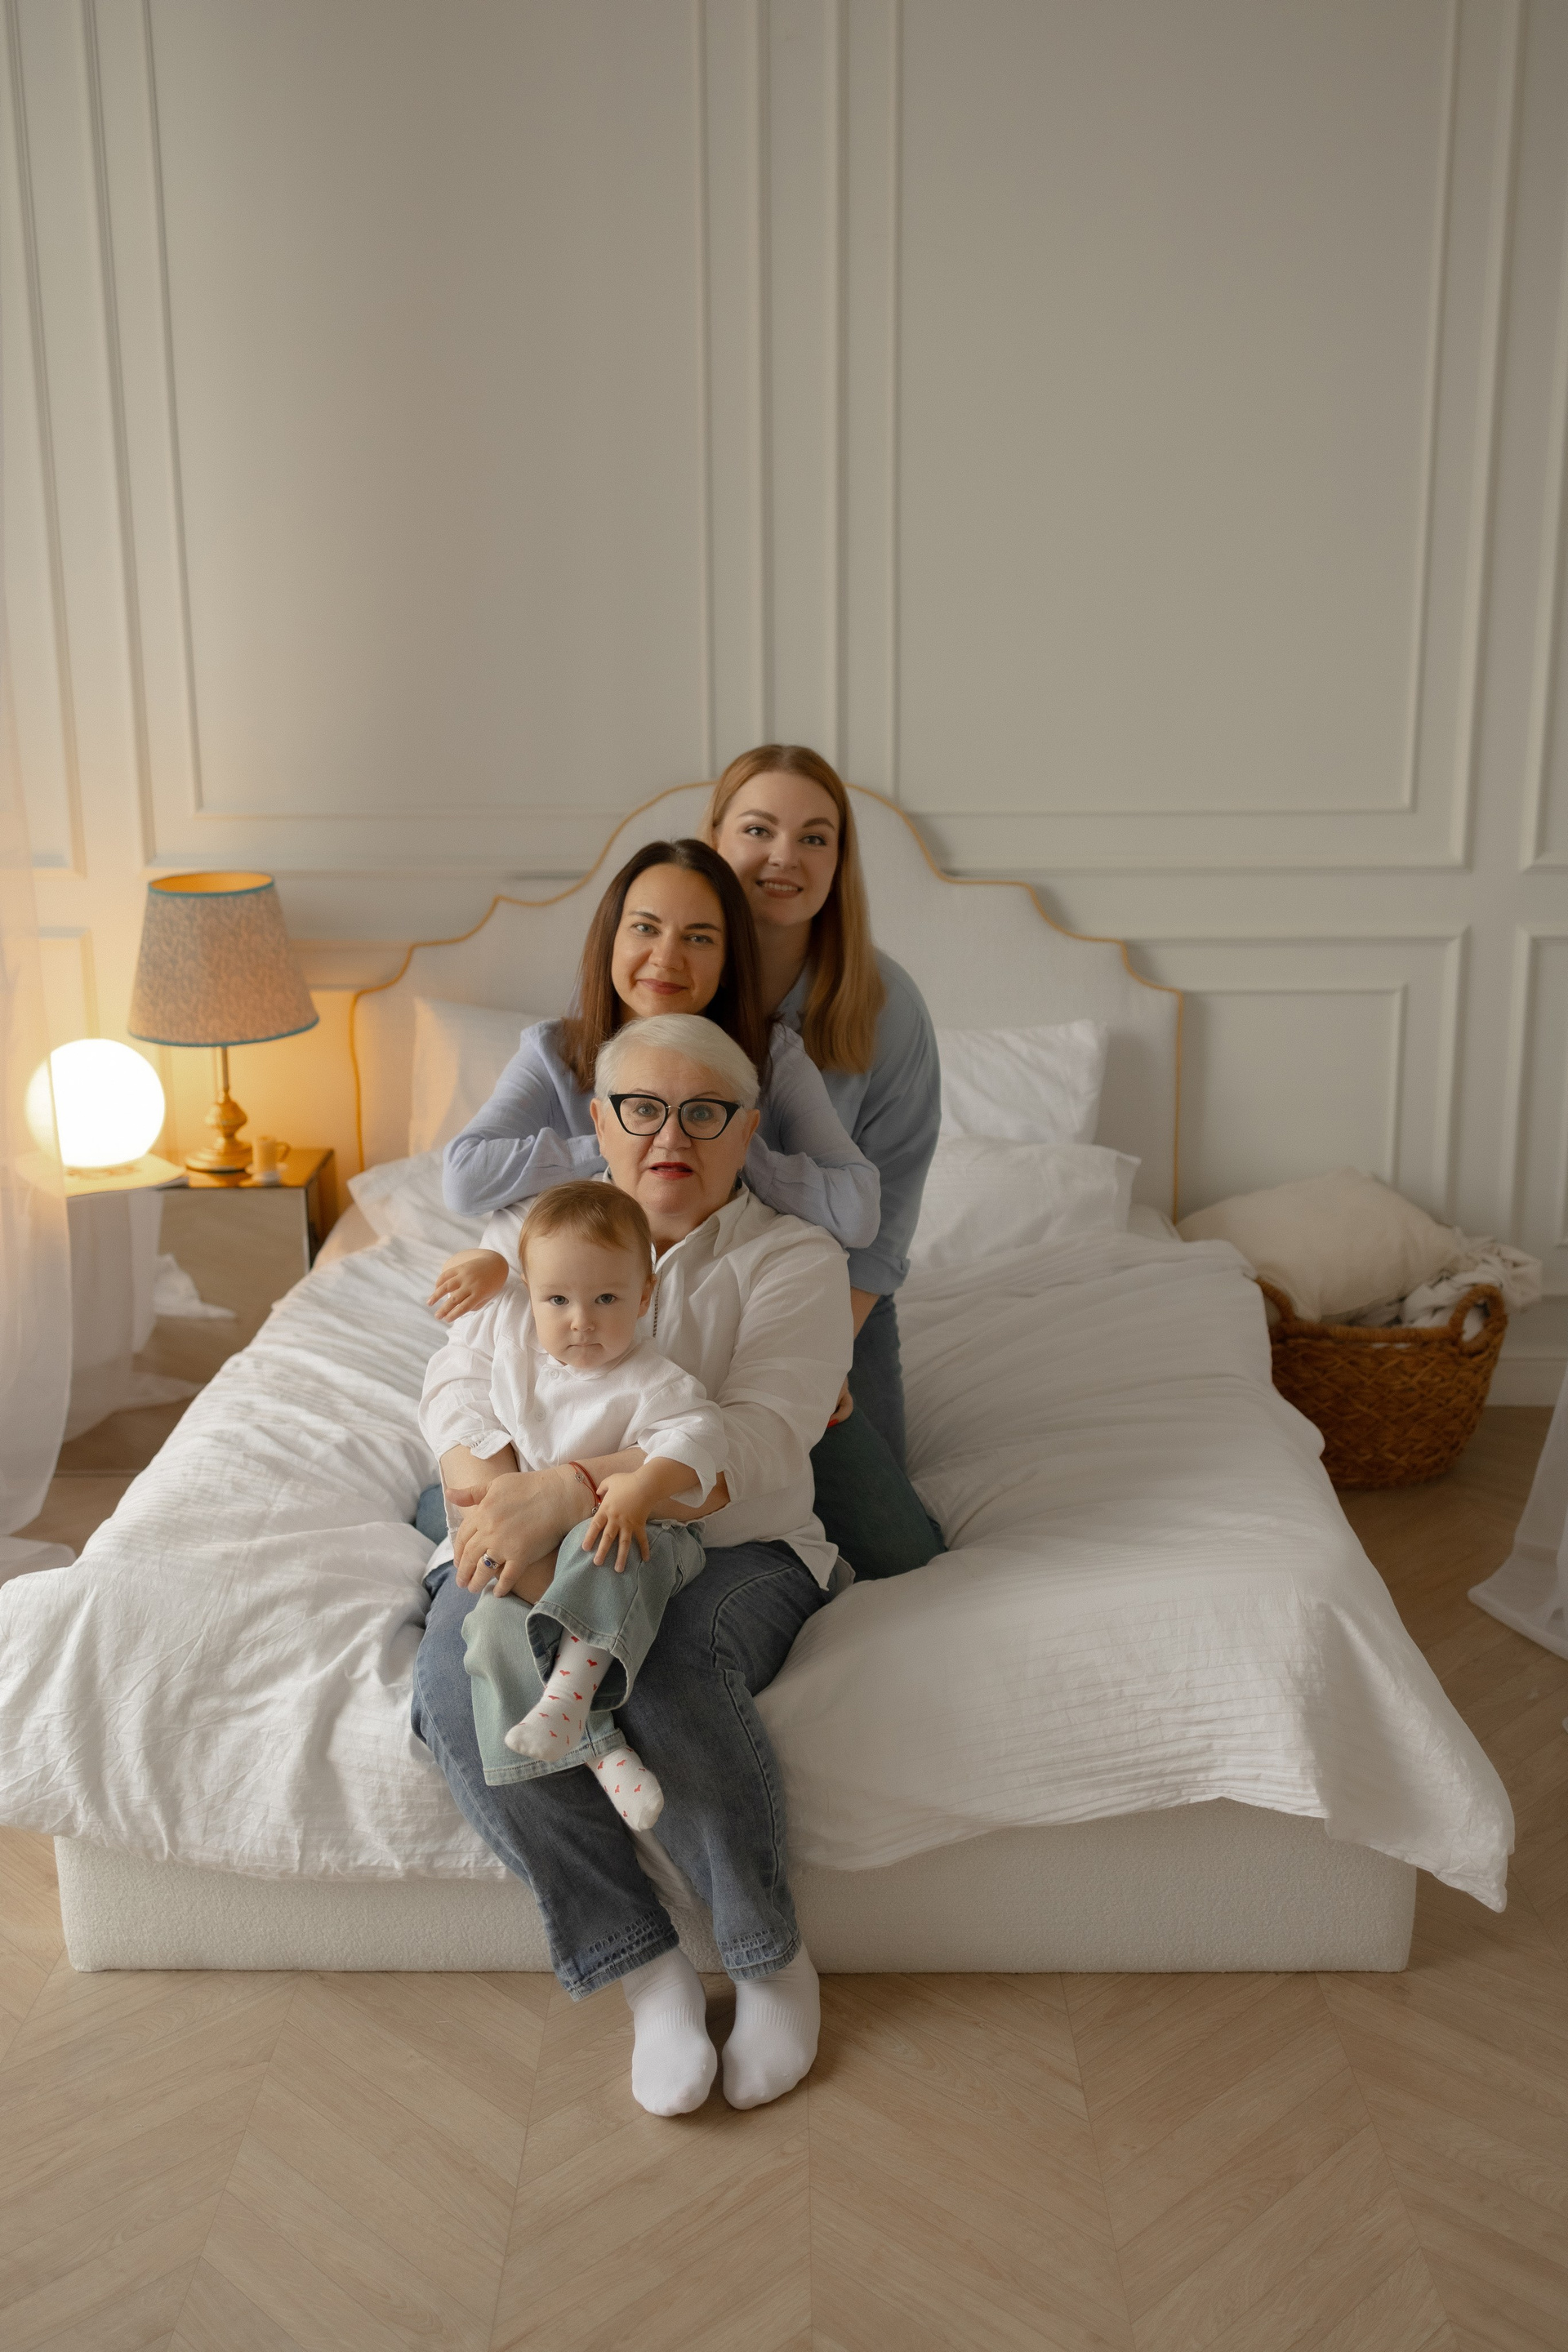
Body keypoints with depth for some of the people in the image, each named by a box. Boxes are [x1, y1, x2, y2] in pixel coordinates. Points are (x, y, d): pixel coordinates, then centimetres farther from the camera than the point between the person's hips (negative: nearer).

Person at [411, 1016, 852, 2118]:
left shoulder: (794, 1258, 0)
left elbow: (753, 1451, -15)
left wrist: (565, 1490, -27)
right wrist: (506, 1521, -20)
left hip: (728, 1553, -2)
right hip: (540, 1546, 3)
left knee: (674, 1674, -36)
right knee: (458, 1675, -30)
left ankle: (774, 1961, -10)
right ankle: (647, 1970, -15)